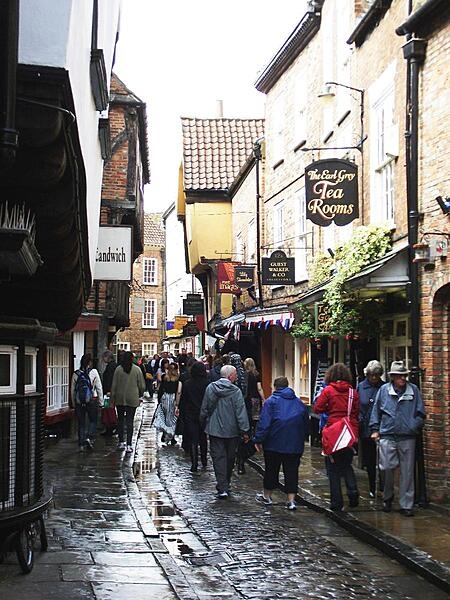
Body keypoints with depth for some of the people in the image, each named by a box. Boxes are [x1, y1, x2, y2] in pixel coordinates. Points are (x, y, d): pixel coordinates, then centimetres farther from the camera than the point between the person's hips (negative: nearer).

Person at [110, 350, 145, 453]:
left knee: (120, 420, 14)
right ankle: (128, 445, -2)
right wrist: (139, 395, 16)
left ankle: (121, 442, 18)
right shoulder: (137, 369, -6)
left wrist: (112, 398, 6)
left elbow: (114, 385, -2)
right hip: (132, 399, -1)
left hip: (120, 399, 1)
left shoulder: (118, 369, -5)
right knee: (130, 421, 1)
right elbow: (142, 386, -2)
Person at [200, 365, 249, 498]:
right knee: (229, 458, 15)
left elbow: (204, 408, 5)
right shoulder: (235, 391, -12)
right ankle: (225, 485, 27)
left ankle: (223, 488, -9)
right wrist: (244, 430, -8)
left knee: (218, 457, 1)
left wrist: (203, 422, 20)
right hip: (231, 431, -1)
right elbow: (241, 412, -13)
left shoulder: (210, 388, -3)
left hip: (215, 429, 1)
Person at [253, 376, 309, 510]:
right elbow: (306, 424, 16)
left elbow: (264, 423, -11)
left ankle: (267, 496, 23)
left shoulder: (271, 401, -3)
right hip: (295, 444, 3)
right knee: (292, 471, 3)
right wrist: (302, 438, 25)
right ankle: (291, 500, -2)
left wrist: (258, 440, -9)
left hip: (274, 444, -3)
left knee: (271, 470, 10)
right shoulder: (299, 402, 11)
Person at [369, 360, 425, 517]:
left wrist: (414, 427, -2)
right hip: (387, 436, 0)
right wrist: (375, 429, 7)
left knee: (407, 472, 3)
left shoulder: (414, 390, 5)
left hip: (408, 438, 1)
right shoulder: (384, 390, 5)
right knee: (388, 468, -3)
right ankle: (387, 497, 23)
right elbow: (376, 411, 12)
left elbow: (420, 413, 9)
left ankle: (406, 505, 11)